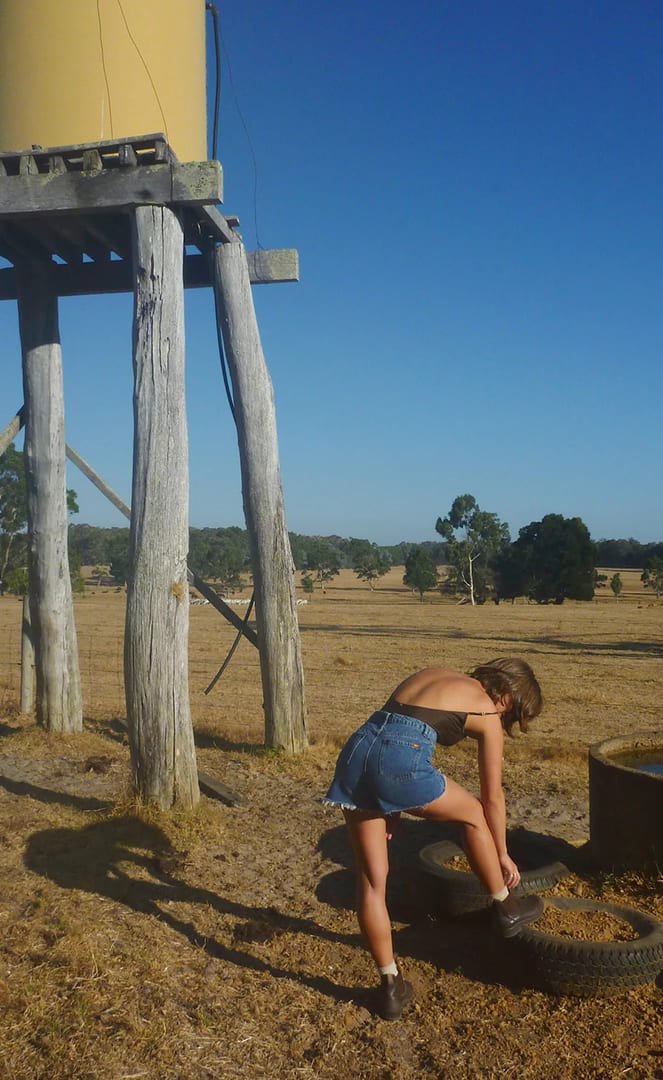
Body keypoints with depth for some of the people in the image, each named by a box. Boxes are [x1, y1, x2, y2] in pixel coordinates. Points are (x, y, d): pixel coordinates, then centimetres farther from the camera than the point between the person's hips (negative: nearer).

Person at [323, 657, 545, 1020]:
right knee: (473, 815, 23)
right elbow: (492, 797, 22)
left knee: (371, 880, 15)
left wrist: (390, 806, 28)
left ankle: (391, 985, 25)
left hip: (356, 749, 6)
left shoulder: (434, 675, 29)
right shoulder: (487, 711, 14)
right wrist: (502, 854, 36)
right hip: (400, 759, -6)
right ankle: (506, 909, 40)